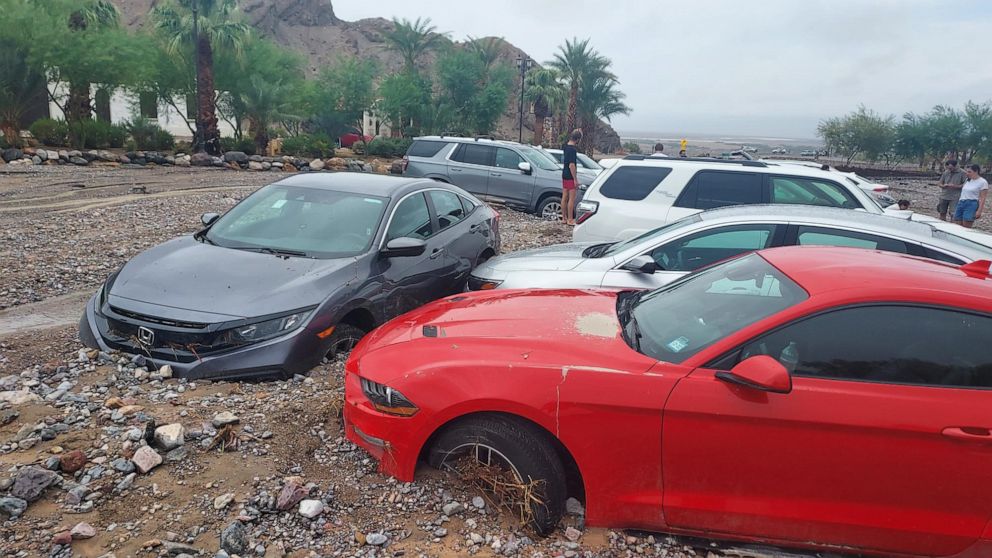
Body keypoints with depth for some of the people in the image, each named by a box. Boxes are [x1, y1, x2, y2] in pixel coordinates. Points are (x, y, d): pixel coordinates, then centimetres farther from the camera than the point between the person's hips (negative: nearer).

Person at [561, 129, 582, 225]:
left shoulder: (565, 146, 7)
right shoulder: (573, 150, -20)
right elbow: (572, 165, -23)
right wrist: (575, 179, -20)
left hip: (564, 175, 9)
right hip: (570, 177, -9)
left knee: (564, 197, 12)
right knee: (571, 199, -3)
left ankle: (564, 218, 18)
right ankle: (570, 220, 0)